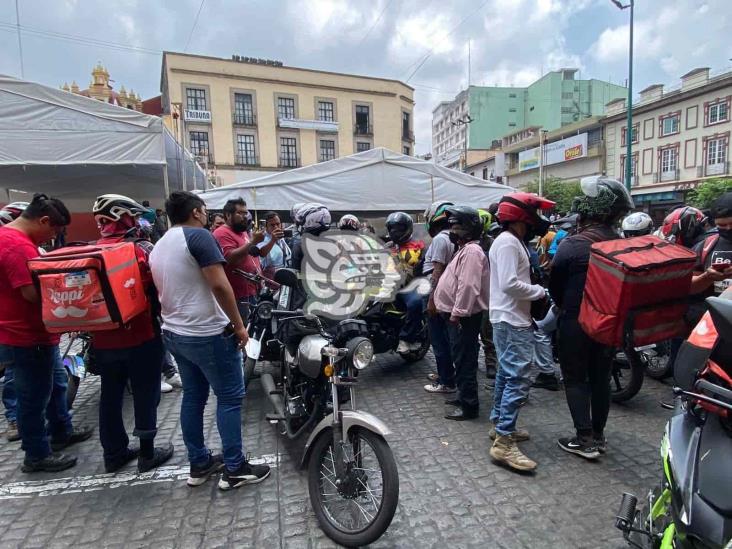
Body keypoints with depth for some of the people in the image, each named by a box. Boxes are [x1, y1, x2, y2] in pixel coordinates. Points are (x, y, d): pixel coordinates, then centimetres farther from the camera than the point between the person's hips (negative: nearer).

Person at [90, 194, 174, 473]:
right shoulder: (141, 249, -13)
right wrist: (162, 314, 3)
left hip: (103, 338, 6)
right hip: (140, 335, -6)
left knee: (110, 395, 16)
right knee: (145, 394, 6)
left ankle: (113, 453, 29)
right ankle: (147, 453, 17)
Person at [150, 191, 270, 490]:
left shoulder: (158, 247, 13)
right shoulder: (198, 236, -15)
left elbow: (163, 291, 20)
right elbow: (219, 286, -22)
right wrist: (238, 325, -15)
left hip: (173, 333, 9)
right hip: (208, 334, -9)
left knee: (192, 397, 16)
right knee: (230, 398, 1)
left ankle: (198, 464, 26)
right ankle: (234, 469, 10)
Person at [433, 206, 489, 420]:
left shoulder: (471, 251, -17)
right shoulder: (465, 249, 18)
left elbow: (468, 287, -26)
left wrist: (457, 313, -25)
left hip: (463, 317, -11)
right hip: (458, 314, 11)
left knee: (464, 361, -4)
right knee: (462, 359, 19)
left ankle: (469, 406, 5)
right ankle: (464, 396, 32)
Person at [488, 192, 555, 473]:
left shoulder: (512, 241, 16)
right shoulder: (508, 242, -16)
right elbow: (510, 284, -25)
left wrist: (535, 288, 3)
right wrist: (540, 291, -12)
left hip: (510, 320, 11)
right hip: (512, 322, -11)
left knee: (506, 374, 17)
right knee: (518, 379, -10)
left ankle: (499, 424, 29)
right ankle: (504, 443, -7)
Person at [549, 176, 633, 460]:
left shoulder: (572, 245, -18)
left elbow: (555, 285, -8)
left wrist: (566, 308, 10)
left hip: (577, 322, -5)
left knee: (576, 378, 7)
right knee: (601, 378, 16)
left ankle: (584, 439, 9)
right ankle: (598, 435, 28)